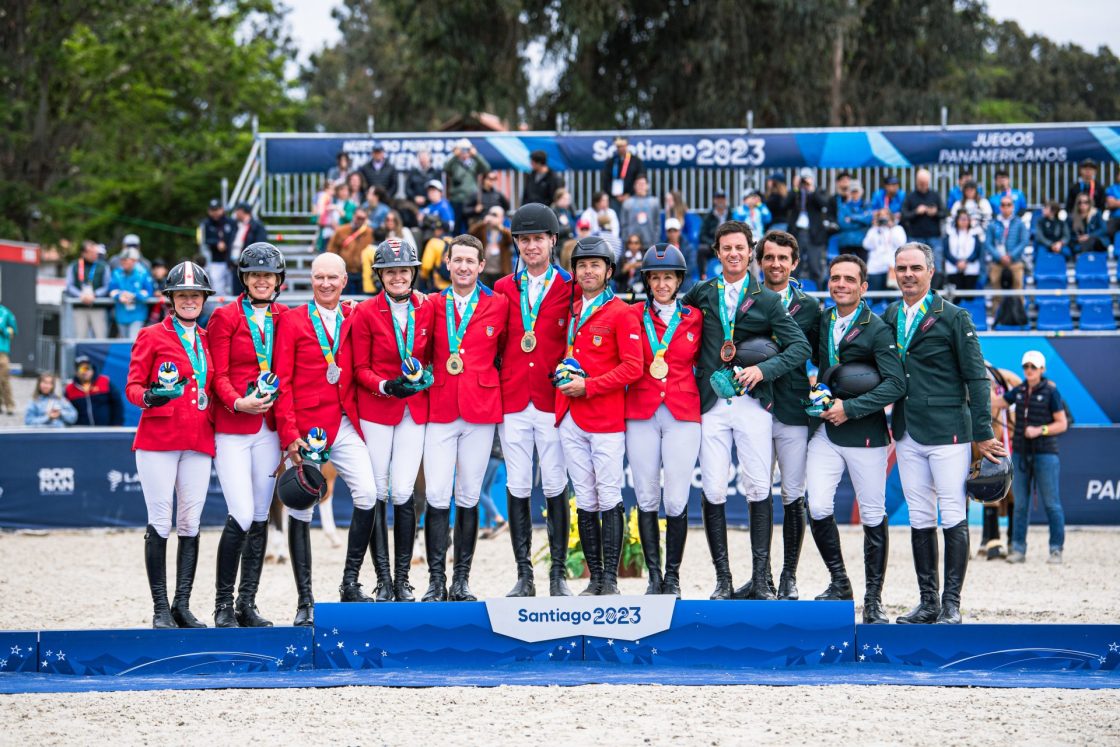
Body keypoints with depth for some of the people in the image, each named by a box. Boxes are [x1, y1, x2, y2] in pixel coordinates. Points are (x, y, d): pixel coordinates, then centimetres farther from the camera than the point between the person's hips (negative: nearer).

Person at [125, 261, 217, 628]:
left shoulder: (208, 340, 17)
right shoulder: (151, 336, 3)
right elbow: (132, 387, -1)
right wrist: (150, 397, -22)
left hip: (199, 443, 5)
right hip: (158, 440, -4)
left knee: (190, 523, 3)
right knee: (160, 523, -6)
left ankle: (183, 605, 7)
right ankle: (160, 609, -4)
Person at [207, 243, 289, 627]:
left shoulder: (285, 318, 10)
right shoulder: (224, 317, -2)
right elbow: (218, 376, -5)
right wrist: (238, 403, -23)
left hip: (269, 427, 4)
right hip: (232, 428, -4)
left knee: (261, 516, 6)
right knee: (241, 516, -12)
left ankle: (247, 604, 14)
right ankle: (223, 605, 1)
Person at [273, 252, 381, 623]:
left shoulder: (354, 318, 10)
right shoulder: (291, 320, 0)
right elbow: (282, 381, -4)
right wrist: (289, 434, -10)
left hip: (346, 423, 2)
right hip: (305, 426, -2)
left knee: (367, 493, -14)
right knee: (300, 512, 0)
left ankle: (351, 583, 0)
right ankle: (305, 599, 7)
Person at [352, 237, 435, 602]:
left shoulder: (426, 310, 4)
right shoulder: (366, 312, -3)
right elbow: (360, 369, -2)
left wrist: (426, 379, -2)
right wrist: (386, 387, -18)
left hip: (415, 410, 2)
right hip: (375, 410, -1)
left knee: (403, 493, -4)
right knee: (377, 493, 1)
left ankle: (403, 579, 7)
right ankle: (383, 579, 9)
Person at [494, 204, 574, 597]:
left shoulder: (569, 288, 3)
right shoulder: (502, 289, 10)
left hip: (553, 399, -2)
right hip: (512, 401, 2)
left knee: (555, 486, 0)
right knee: (517, 487, 3)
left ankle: (558, 574, 7)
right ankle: (524, 575, 8)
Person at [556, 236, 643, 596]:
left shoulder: (621, 313, -3)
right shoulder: (570, 311, 14)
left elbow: (633, 367, -10)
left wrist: (589, 386, -14)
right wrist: (564, 375, 8)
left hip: (607, 418, -5)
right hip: (571, 419, 6)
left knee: (609, 498, -5)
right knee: (585, 501, 6)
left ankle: (610, 580, -3)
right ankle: (594, 578, 9)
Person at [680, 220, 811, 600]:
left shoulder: (766, 300, 4)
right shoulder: (700, 294, 9)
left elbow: (800, 346, 1)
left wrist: (763, 369, -13)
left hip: (752, 402, -1)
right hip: (711, 404, 1)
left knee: (758, 489, -2)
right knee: (713, 492, -3)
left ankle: (761, 578, 5)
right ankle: (722, 578, 5)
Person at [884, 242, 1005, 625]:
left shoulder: (954, 317, -3)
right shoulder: (887, 319, 11)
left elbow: (976, 377, -3)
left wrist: (983, 433, -7)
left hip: (947, 432, -5)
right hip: (907, 435, 5)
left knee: (953, 518, -5)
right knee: (920, 519, 8)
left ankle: (952, 604, -3)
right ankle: (928, 602, 13)